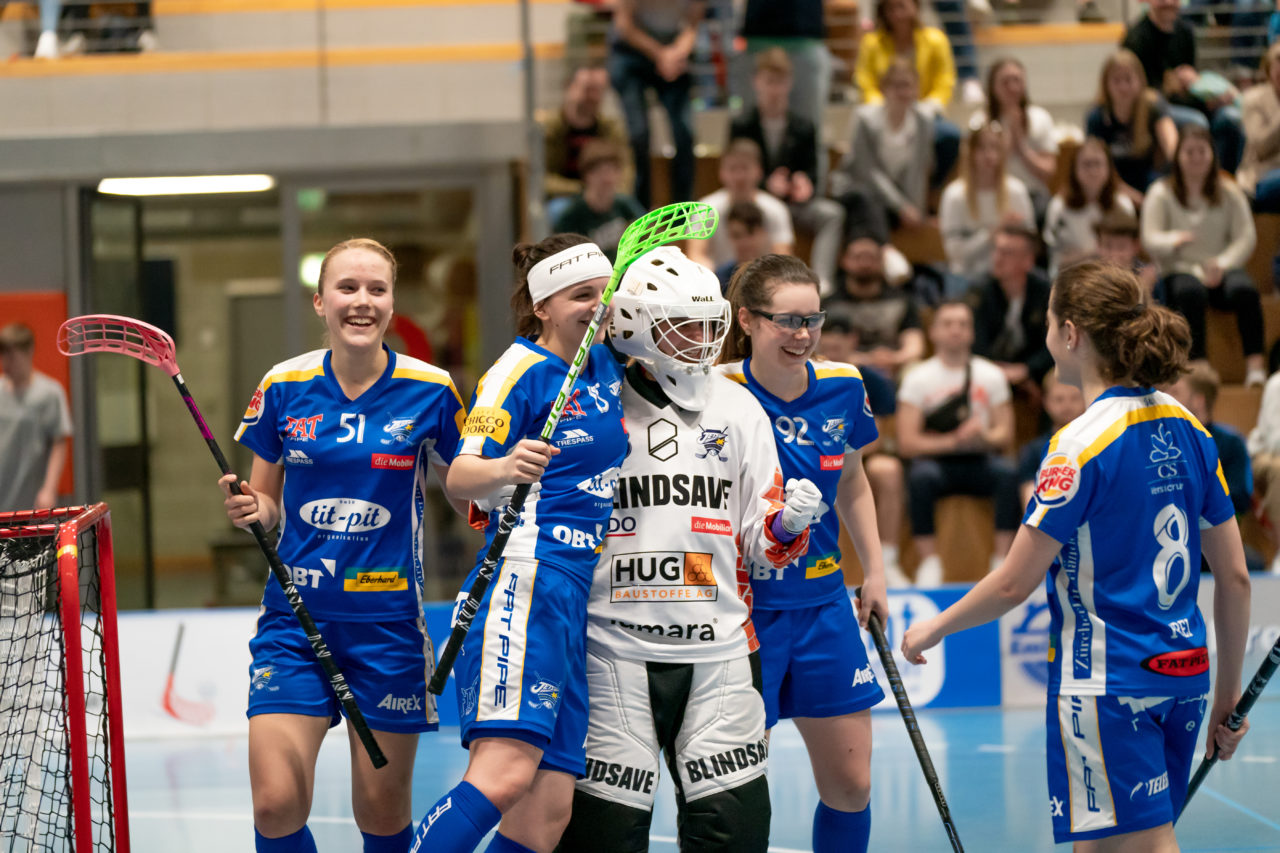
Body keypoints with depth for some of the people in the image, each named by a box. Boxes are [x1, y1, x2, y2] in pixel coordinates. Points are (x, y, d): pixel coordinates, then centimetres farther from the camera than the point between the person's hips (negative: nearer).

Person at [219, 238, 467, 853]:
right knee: (276, 803, -10)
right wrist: (250, 509, -11)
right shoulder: (283, 387, 1)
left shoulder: (430, 391, -3)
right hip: (296, 616, 1)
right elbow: (267, 499, 11)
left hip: (388, 620, -1)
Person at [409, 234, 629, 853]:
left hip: (581, 595, 8)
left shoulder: (606, 366, 18)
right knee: (506, 773, -26)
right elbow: (461, 478, -14)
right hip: (529, 578, -8)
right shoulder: (521, 369, -3)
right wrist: (504, 469, -35)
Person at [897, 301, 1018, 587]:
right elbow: (907, 443, -8)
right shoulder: (918, 378, 1)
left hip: (980, 460, 1)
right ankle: (929, 563, -29)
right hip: (936, 459, -1)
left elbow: (1005, 437, 3)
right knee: (920, 476, -35)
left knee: (1007, 473, -31)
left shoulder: (991, 376, 7)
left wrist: (983, 437, -21)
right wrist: (952, 441, -21)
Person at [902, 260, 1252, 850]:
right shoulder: (1186, 430, 6)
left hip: (1106, 686, -8)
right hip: (1182, 680, 8)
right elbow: (1234, 576, 9)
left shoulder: (1083, 444, -15)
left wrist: (934, 629, 4)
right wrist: (1228, 695, 18)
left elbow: (1013, 584, -13)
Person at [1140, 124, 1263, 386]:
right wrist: (1174, 240, -26)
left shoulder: (1229, 193, 11)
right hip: (1179, 272, -2)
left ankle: (1255, 363, -35)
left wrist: (1221, 265, -15)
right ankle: (1196, 363, -42)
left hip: (1222, 269, 2)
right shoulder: (1161, 193, 6)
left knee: (1244, 289, -32)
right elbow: (1150, 240, -3)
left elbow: (1246, 237, 2)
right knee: (1190, 291, -38)